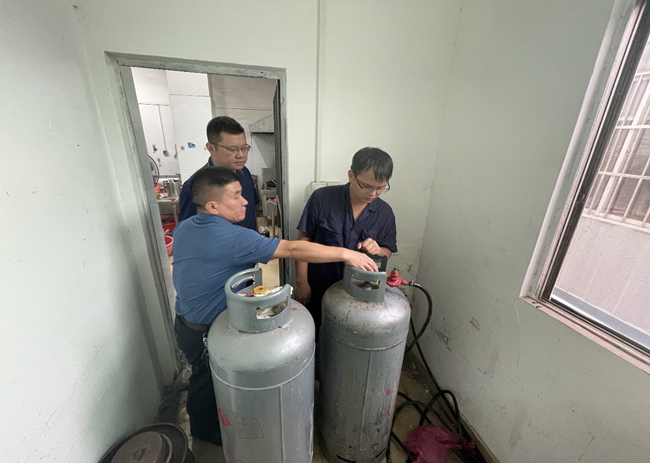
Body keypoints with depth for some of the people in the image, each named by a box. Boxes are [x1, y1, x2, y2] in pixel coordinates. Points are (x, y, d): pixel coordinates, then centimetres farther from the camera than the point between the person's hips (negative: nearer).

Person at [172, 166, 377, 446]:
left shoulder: (184, 227, -4)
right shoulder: (231, 238, -34)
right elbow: (291, 250, -37)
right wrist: (345, 253, -32)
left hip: (185, 320, 8)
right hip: (205, 333, -8)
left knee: (205, 376, 30)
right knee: (208, 381, 20)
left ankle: (204, 423, 57)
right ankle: (205, 430, 49)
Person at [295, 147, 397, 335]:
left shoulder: (385, 212, -7)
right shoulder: (322, 198, -16)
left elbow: (388, 251, 2)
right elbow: (303, 241, -10)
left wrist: (378, 250, -22)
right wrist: (301, 282, -10)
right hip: (317, 290, -1)